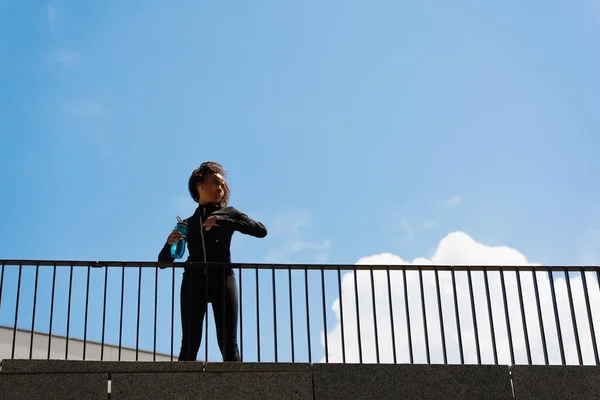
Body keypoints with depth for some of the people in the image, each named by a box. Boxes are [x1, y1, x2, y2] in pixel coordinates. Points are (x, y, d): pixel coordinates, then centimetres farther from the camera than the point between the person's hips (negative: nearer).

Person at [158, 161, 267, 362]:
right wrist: (169, 243, -2)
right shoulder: (188, 223, 23)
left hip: (222, 278, -1)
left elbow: (261, 230, 1)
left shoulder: (228, 213, 19)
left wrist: (221, 221, -8)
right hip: (194, 280, 1)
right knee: (189, 344, -11)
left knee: (229, 345, -11)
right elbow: (163, 261, 21)